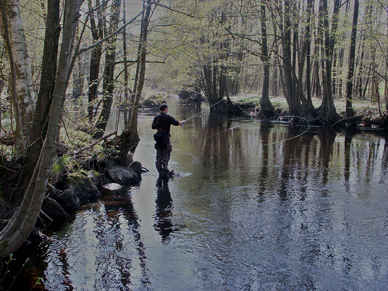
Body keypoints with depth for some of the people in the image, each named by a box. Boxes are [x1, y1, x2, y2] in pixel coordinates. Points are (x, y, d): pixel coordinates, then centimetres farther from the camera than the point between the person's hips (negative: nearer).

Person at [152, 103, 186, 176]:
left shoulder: (156, 117, 7)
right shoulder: (167, 117, -10)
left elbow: (153, 127, 13)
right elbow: (176, 123, -12)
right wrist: (182, 122, 6)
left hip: (158, 137, 6)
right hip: (165, 137, -6)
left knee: (159, 155, 11)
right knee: (166, 154, 0)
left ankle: (160, 170, 16)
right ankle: (165, 170, 1)